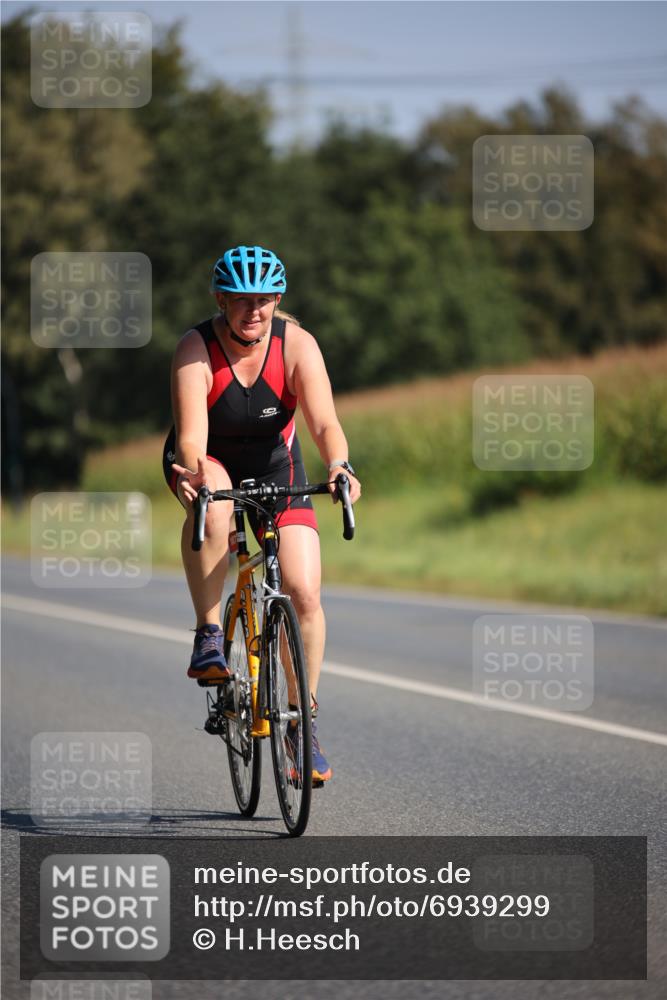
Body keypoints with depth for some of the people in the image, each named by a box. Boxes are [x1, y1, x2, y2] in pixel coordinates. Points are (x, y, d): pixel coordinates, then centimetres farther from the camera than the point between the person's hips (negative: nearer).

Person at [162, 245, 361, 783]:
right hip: (207, 461, -2)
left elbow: (325, 422, -31)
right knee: (212, 498, -40)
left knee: (305, 594, -12)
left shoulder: (297, 345, -21)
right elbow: (191, 436, -35)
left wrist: (339, 466, -52)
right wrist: (194, 472, -57)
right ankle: (208, 637, -28)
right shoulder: (195, 350, -25)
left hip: (274, 463, 2)